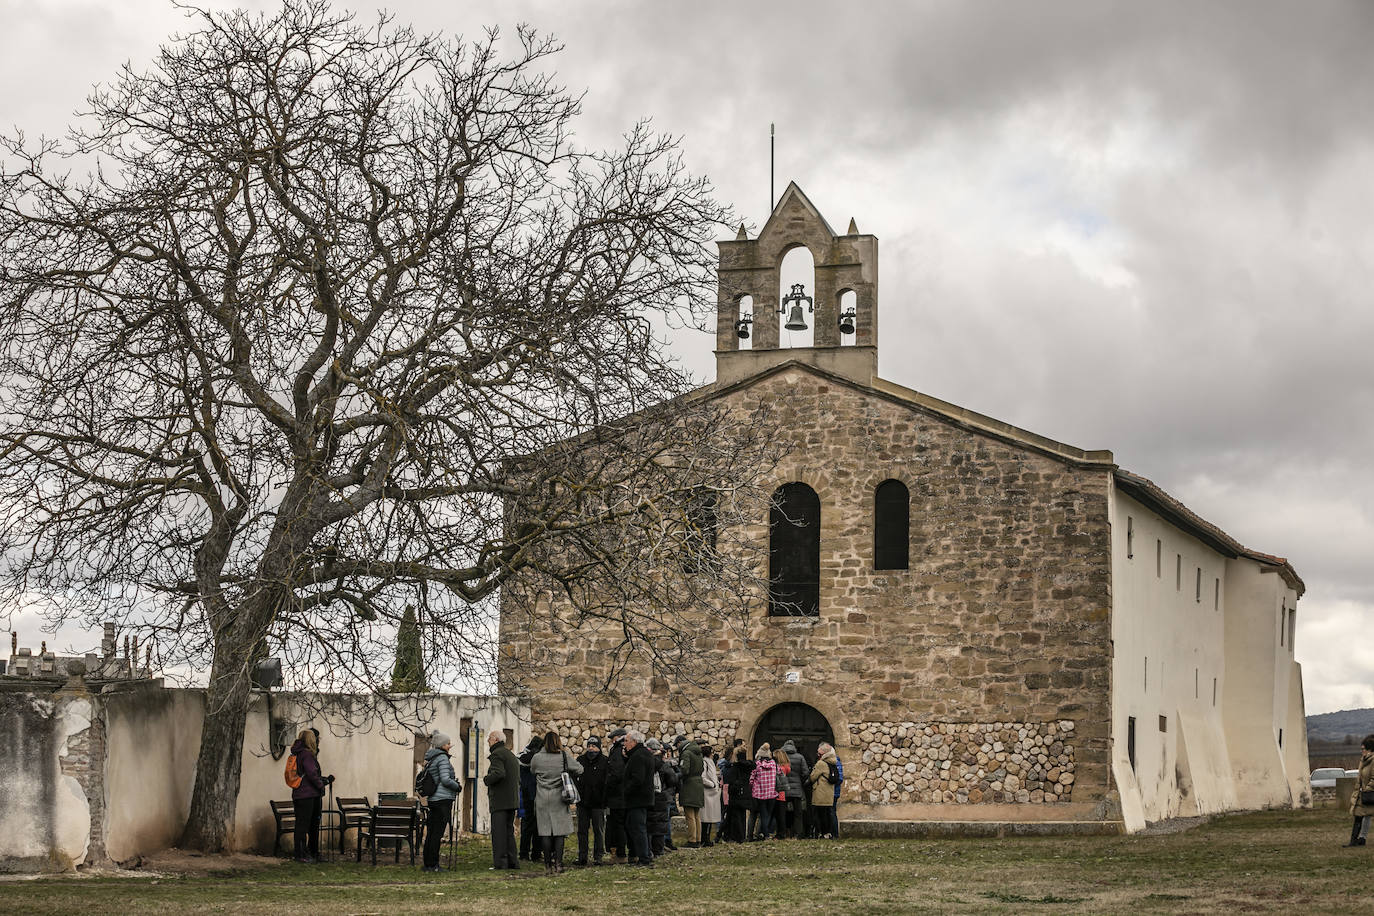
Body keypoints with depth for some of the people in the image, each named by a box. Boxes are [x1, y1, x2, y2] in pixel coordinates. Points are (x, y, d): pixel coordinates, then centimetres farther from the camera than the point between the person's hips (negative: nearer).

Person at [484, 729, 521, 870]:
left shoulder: (497, 754, -9)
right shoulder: (511, 755, 21)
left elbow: (498, 773, -25)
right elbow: (518, 780, 22)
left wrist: (486, 779, -9)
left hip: (500, 800, -9)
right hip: (512, 800, 9)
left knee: (498, 832, -8)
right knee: (509, 831, 14)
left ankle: (500, 862, -10)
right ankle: (512, 861, 14)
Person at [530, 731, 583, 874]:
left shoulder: (537, 757, -3)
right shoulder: (565, 757, -6)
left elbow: (532, 770, 17)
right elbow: (579, 770, 2)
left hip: (543, 800, 1)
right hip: (560, 799, -1)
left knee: (546, 832, 4)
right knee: (560, 831, 3)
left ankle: (548, 865, 4)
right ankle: (558, 864, -2)